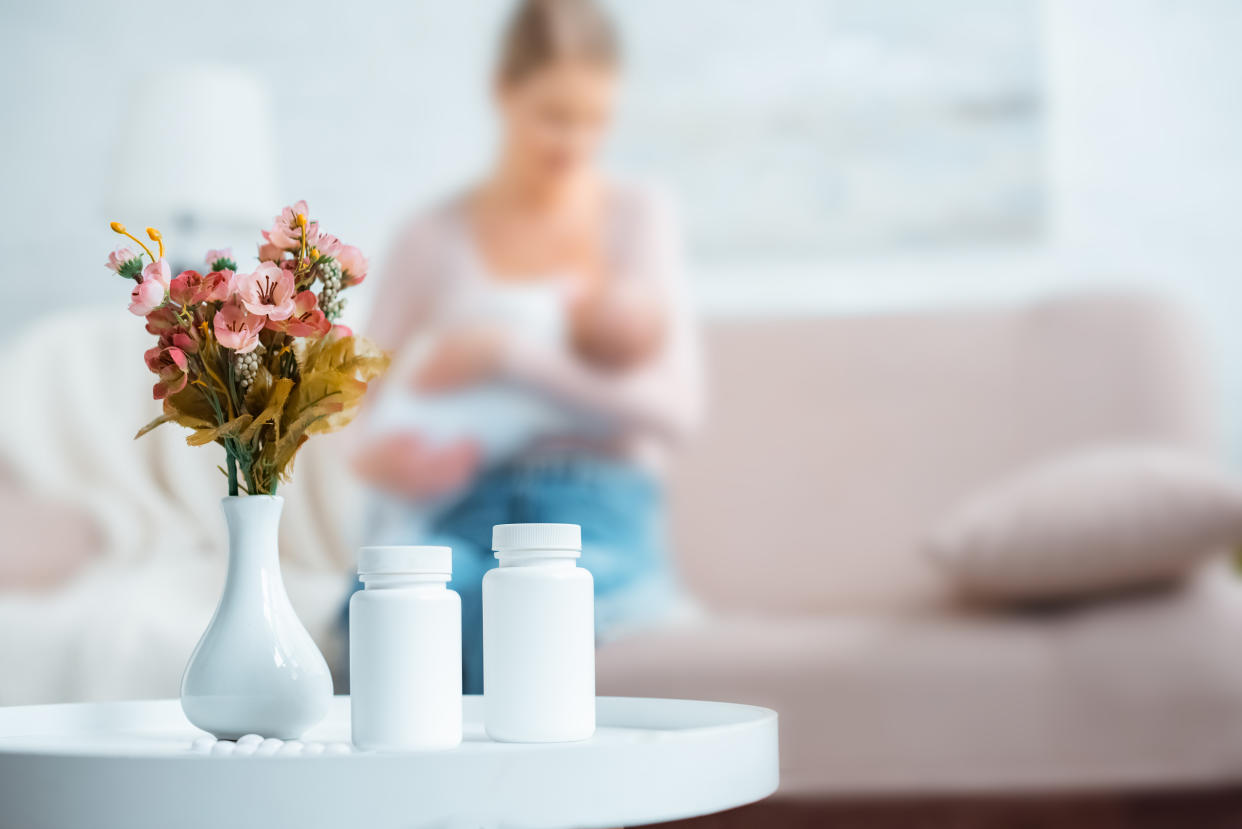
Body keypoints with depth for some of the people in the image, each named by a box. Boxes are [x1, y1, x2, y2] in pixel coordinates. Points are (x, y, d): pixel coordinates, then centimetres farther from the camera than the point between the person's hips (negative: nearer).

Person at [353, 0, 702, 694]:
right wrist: (383, 455, -15)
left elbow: (677, 408, -4)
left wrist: (510, 357, -14)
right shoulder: (435, 238, 9)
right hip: (459, 515, 1)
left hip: (599, 520, -1)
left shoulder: (639, 218, 7)